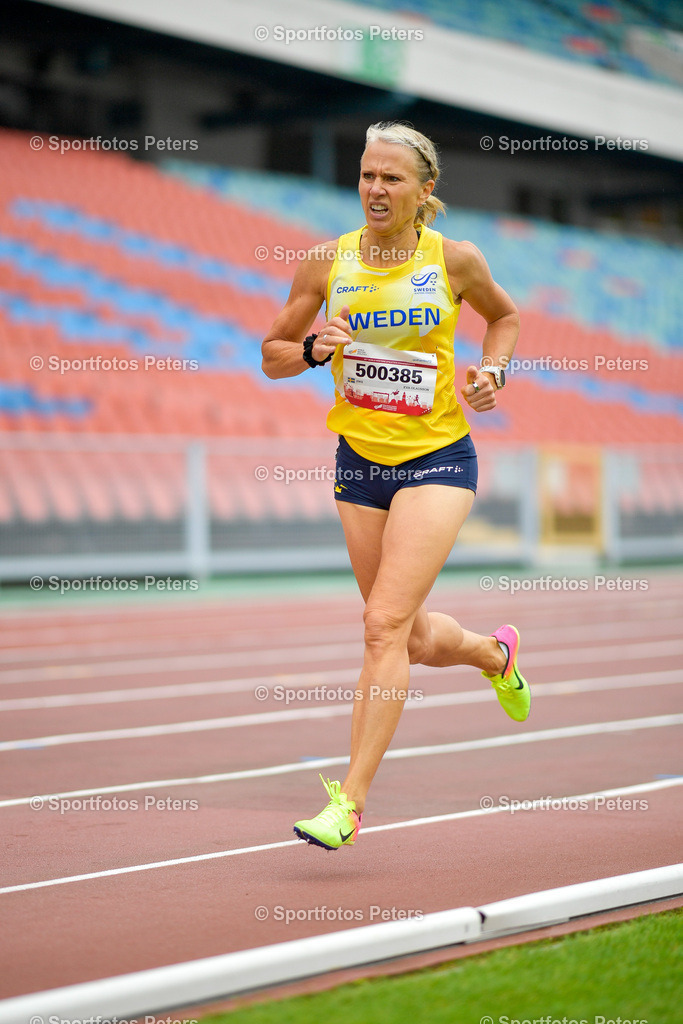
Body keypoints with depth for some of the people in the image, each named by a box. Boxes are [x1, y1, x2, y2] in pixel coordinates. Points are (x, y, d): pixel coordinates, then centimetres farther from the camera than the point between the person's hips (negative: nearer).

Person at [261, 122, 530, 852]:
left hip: (438, 460, -3)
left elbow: (504, 316, 16)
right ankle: (495, 653, 49)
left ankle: (350, 800, -14)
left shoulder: (455, 260, -4)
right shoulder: (327, 263, -1)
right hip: (360, 461, 4)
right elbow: (272, 356, 6)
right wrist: (312, 348, -15)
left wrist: (493, 371, -3)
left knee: (385, 624, -16)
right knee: (416, 641, 13)